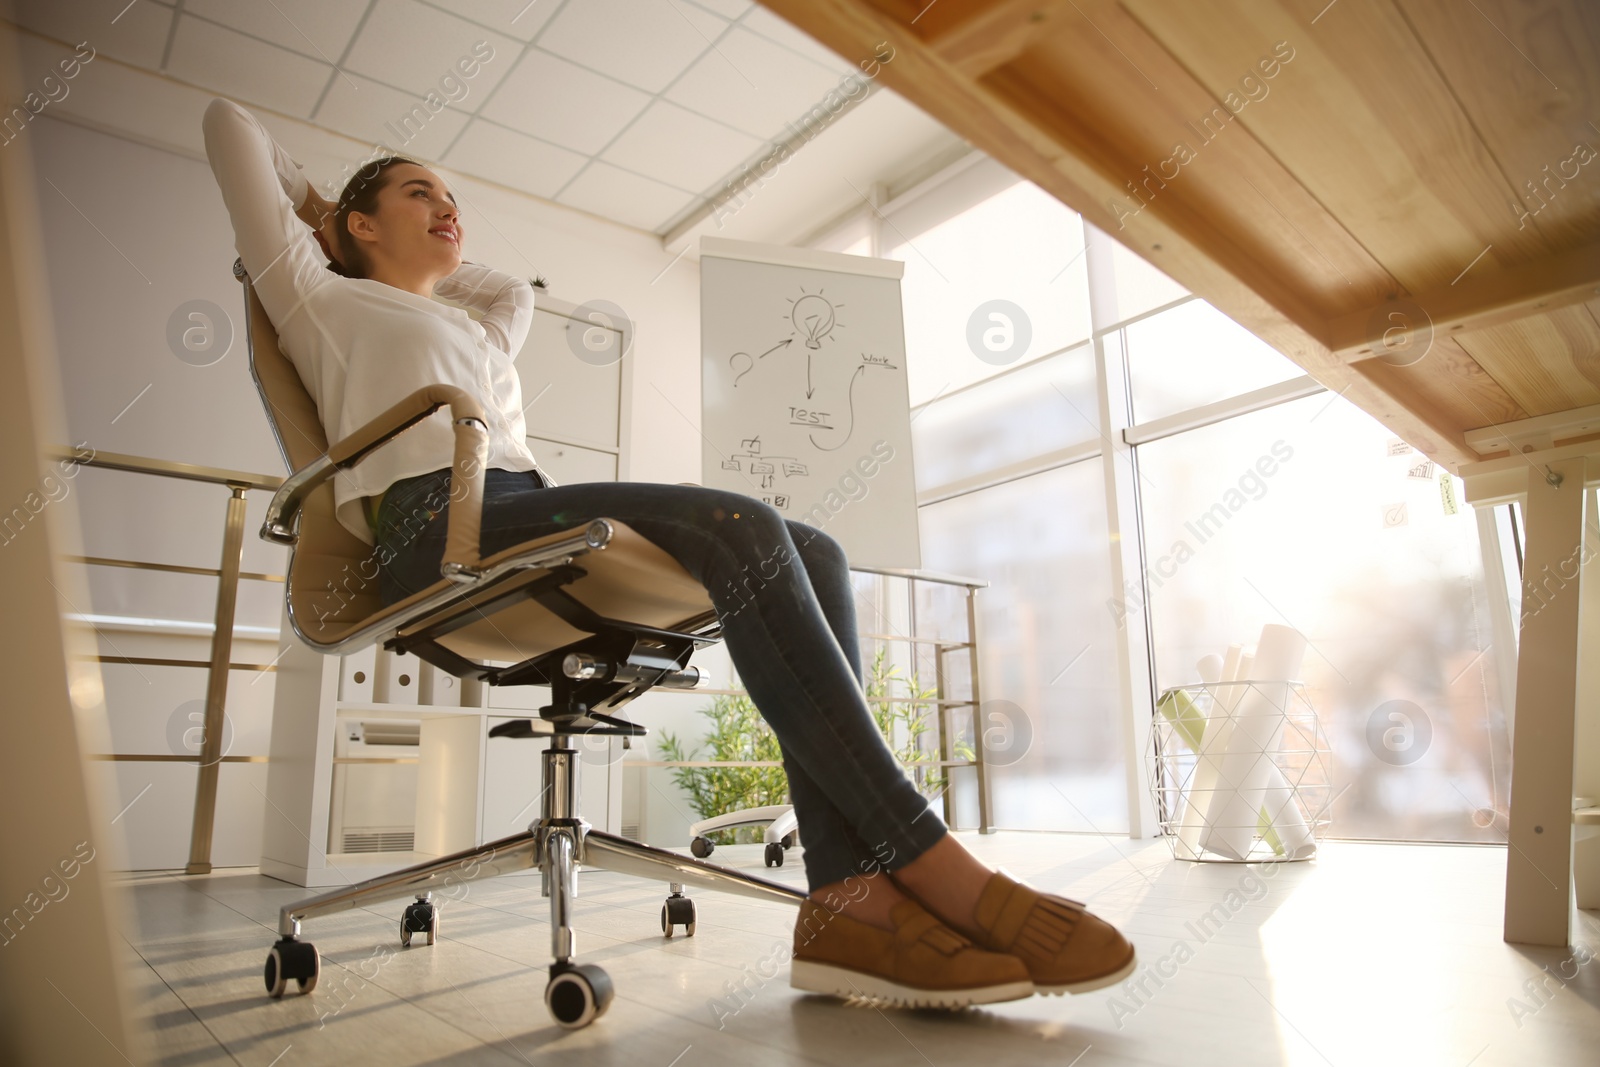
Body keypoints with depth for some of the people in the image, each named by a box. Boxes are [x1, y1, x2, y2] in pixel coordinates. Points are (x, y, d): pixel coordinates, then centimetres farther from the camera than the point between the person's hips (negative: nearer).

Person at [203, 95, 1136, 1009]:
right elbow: (233, 123, 27)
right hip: (440, 523, -7)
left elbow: (517, 293, 56)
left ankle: (847, 897, -31)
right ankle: (929, 862, -29)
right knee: (742, 528, -30)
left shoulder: (473, 336, 39)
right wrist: (316, 205, 41)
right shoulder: (321, 297, 23)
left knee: (816, 555, -17)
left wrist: (433, 264, 51)